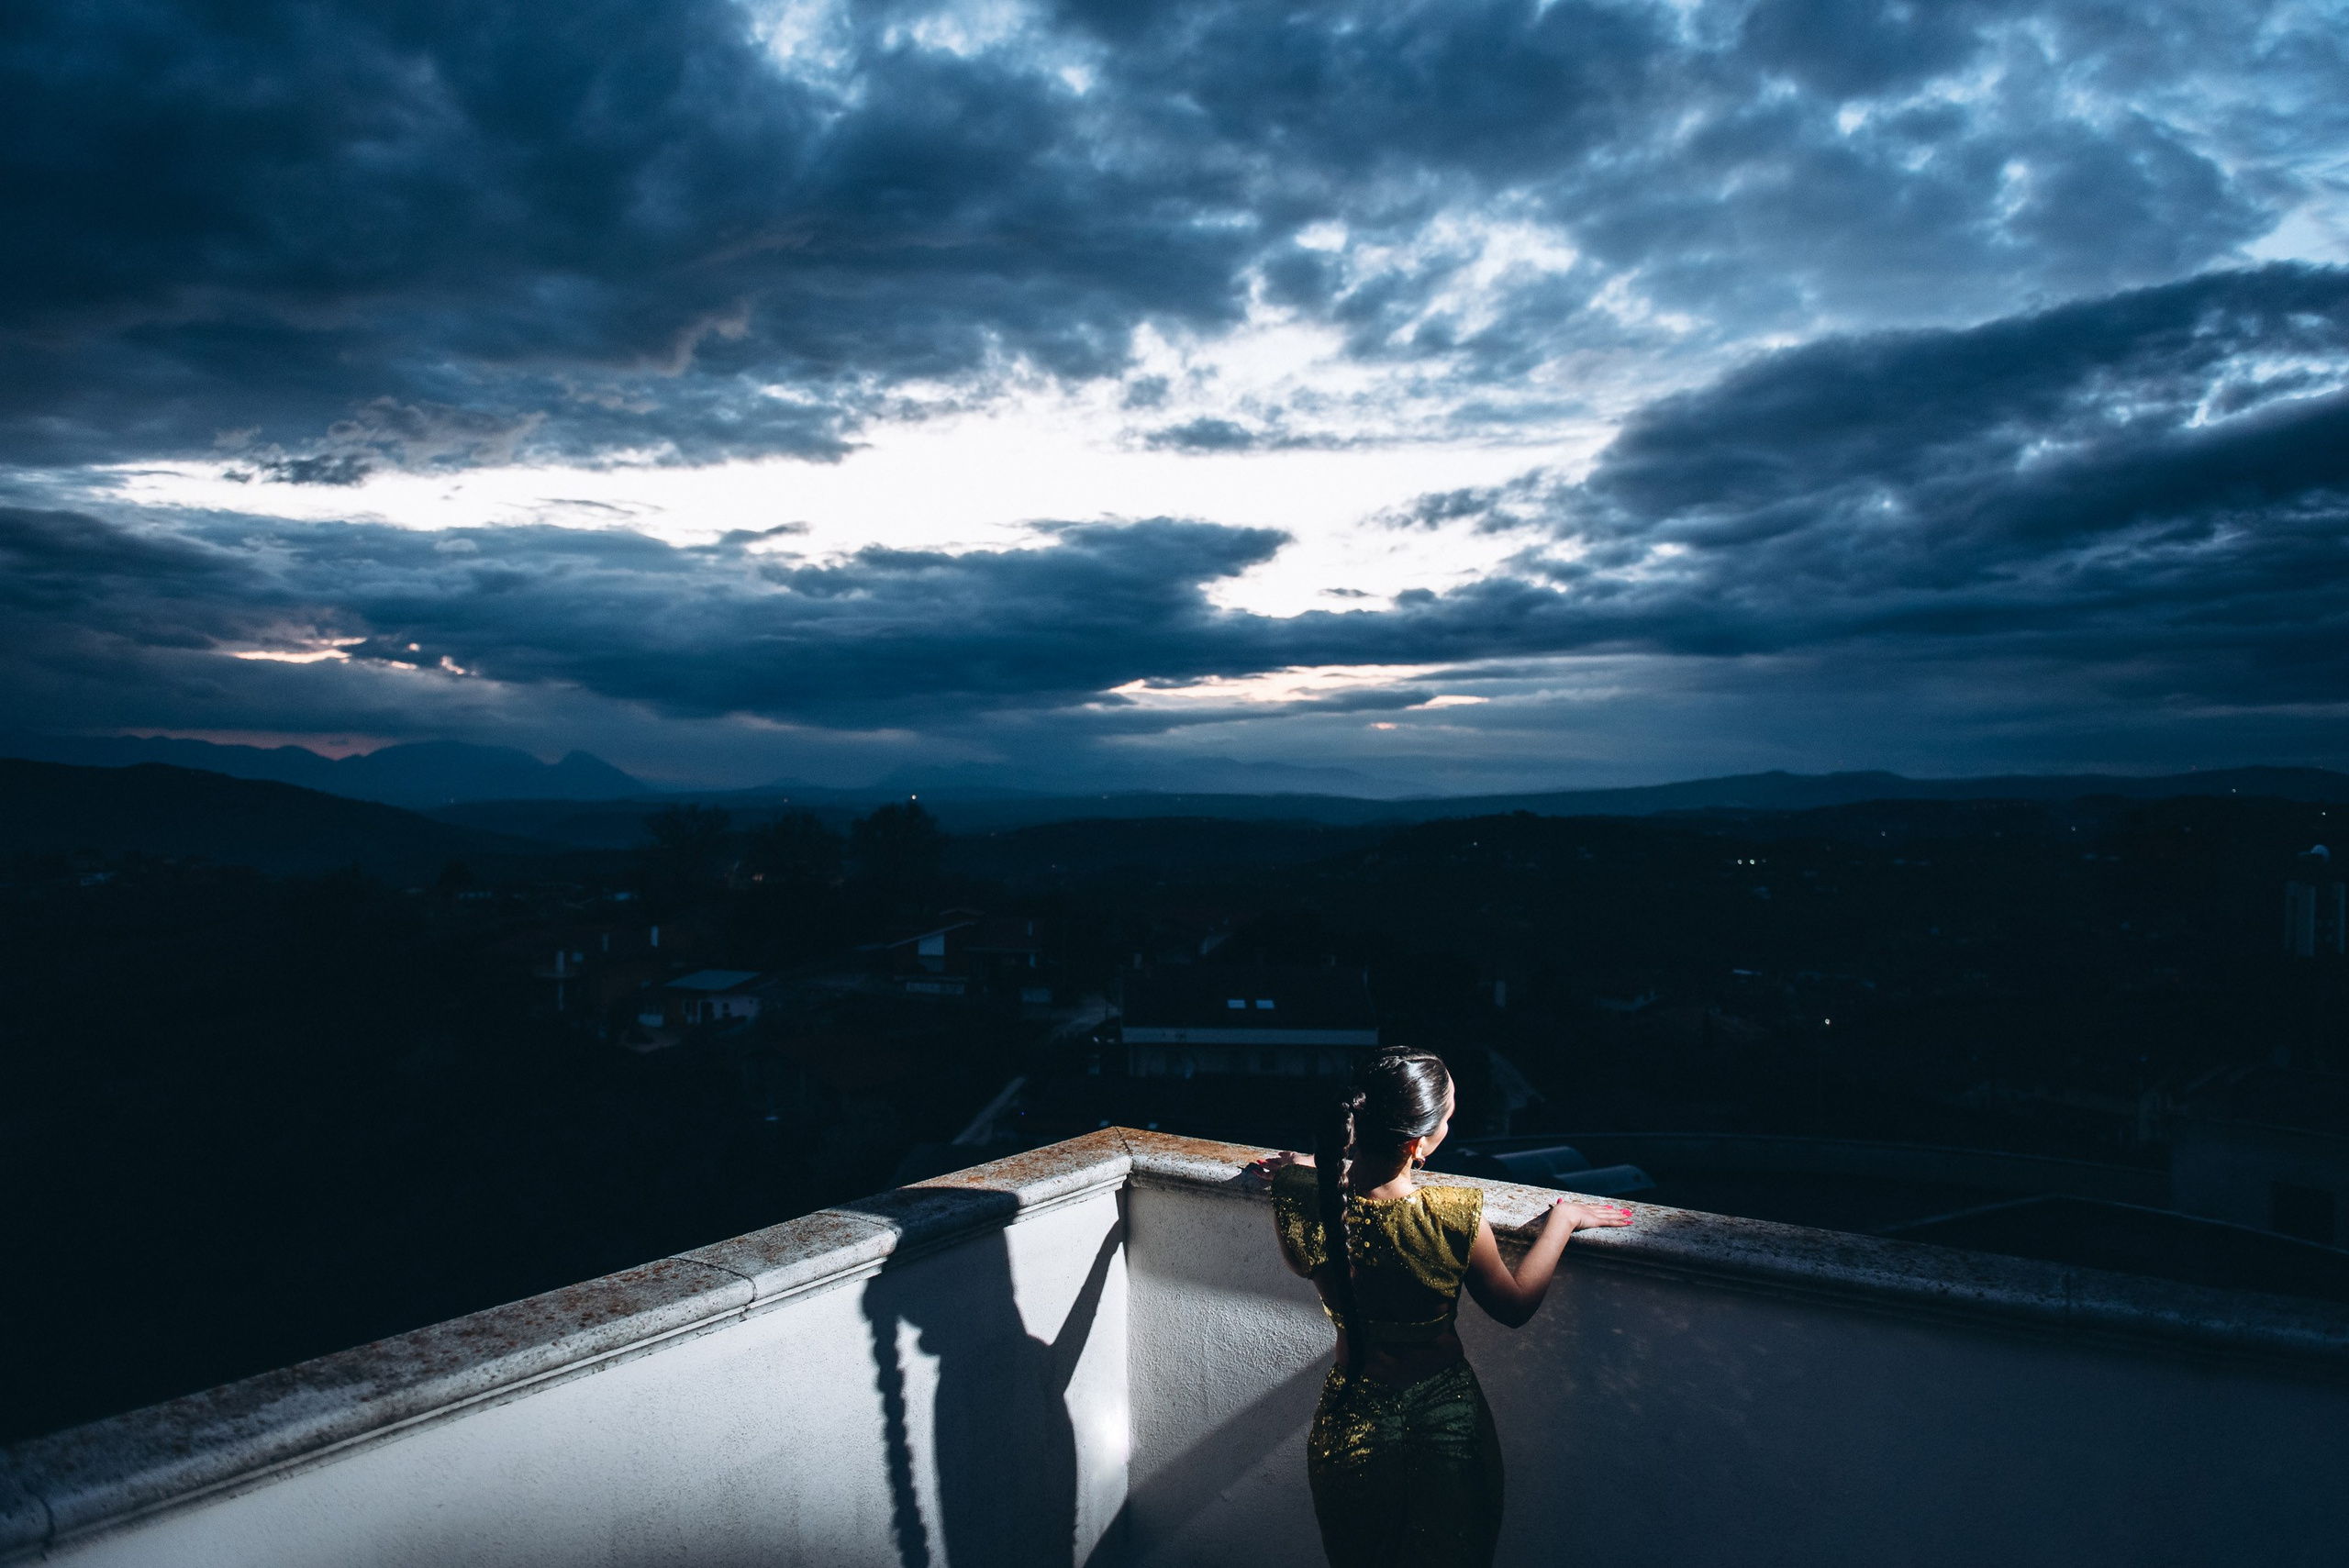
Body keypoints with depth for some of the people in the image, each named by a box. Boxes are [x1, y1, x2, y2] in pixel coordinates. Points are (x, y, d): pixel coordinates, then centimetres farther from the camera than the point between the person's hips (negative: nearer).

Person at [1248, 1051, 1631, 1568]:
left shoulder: (1302, 1198, -22)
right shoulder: (1454, 1219, -28)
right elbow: (1515, 1306, -9)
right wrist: (1563, 1219, 2)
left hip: (1352, 1426, 2)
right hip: (1447, 1423, -2)